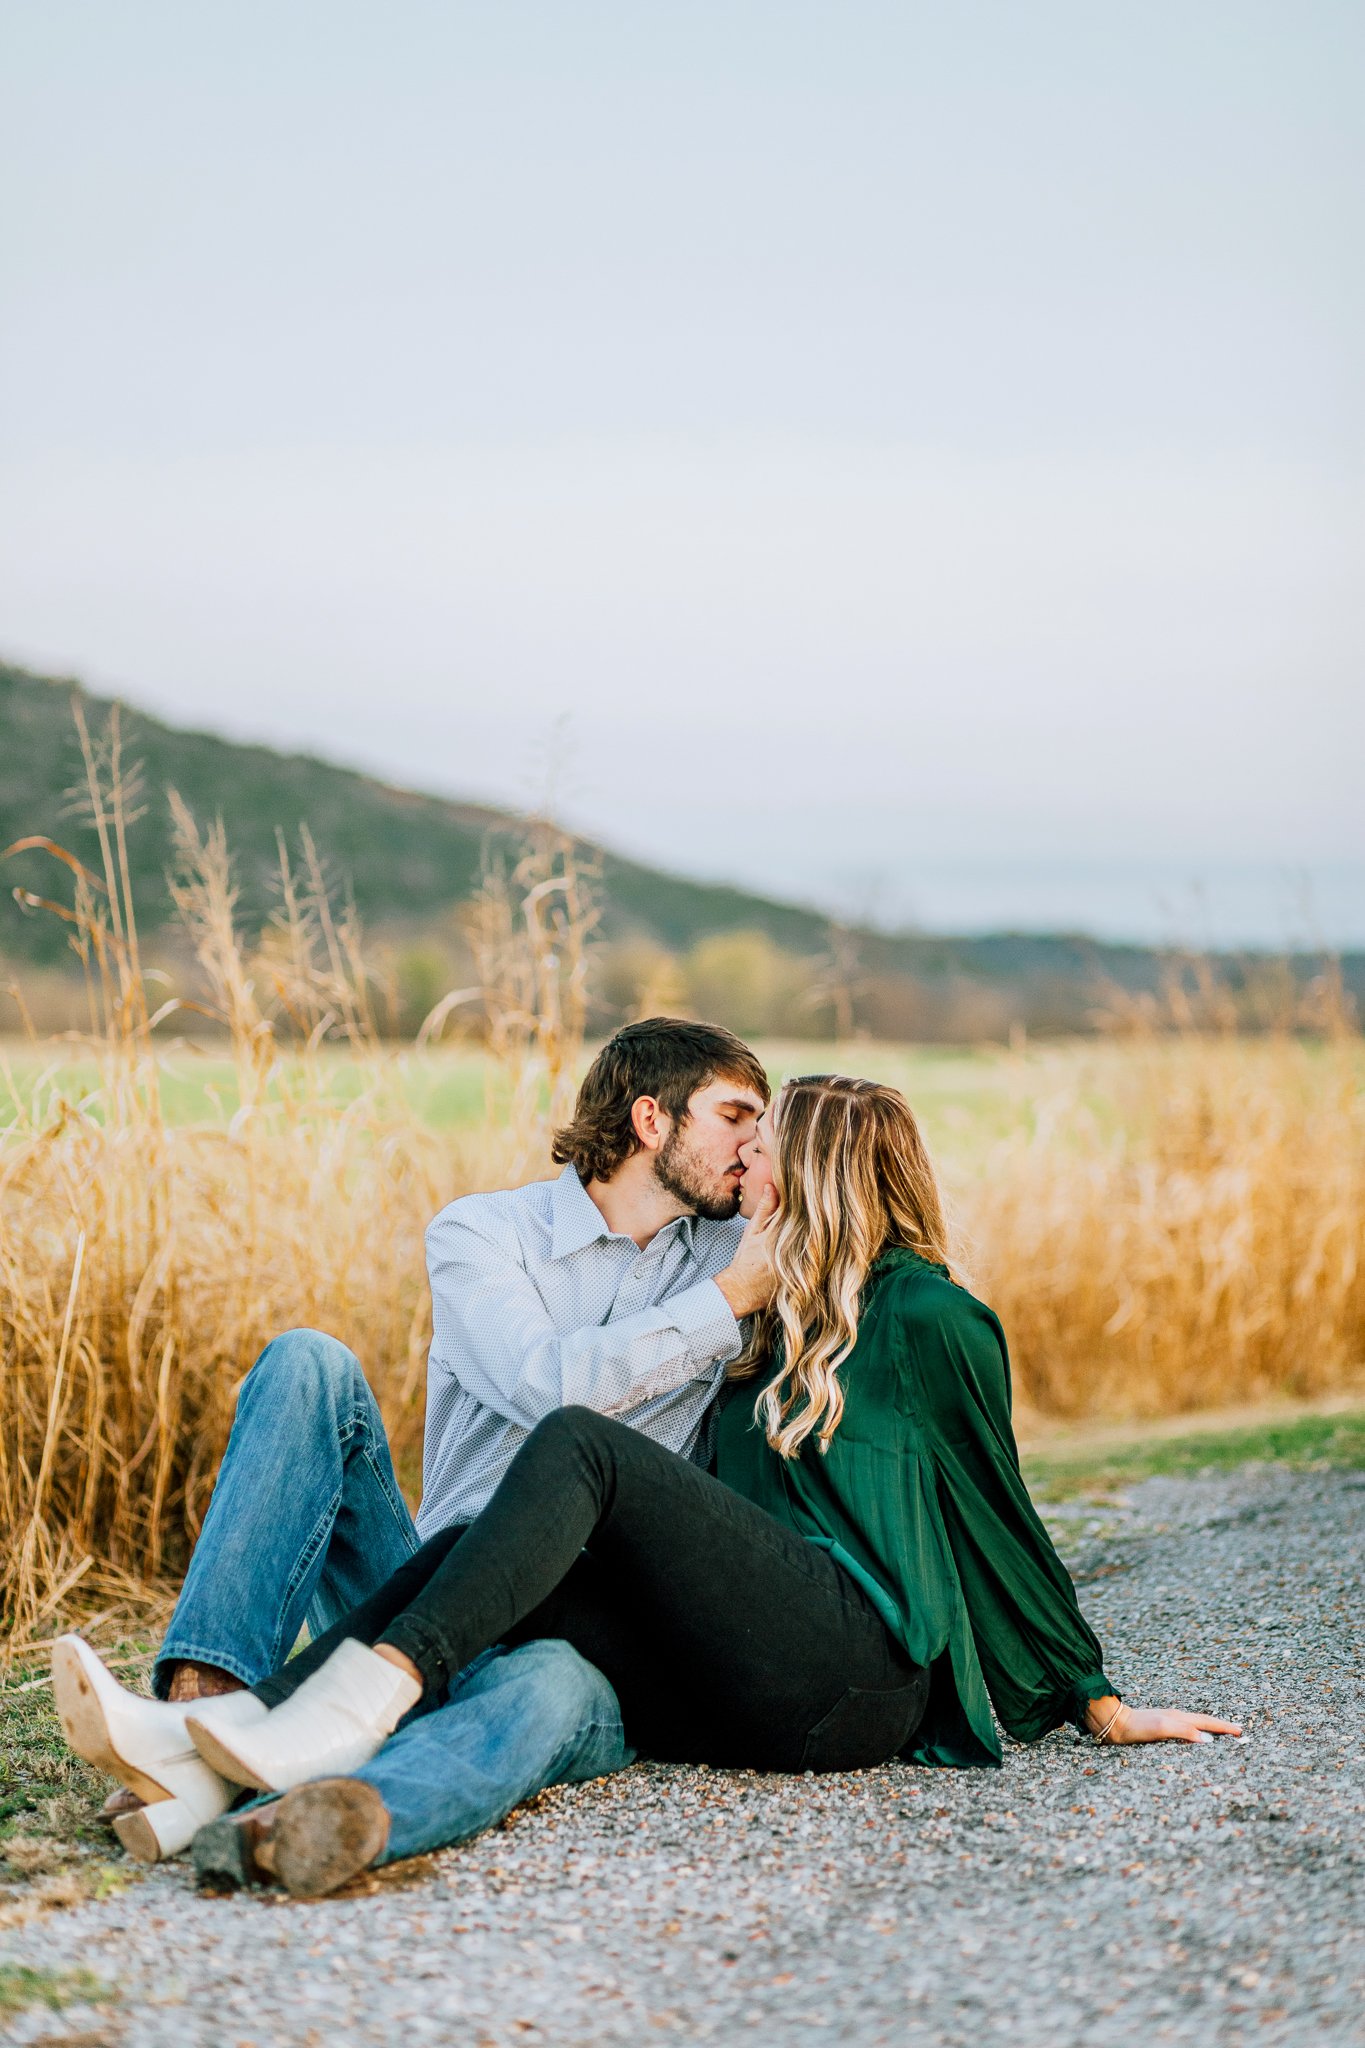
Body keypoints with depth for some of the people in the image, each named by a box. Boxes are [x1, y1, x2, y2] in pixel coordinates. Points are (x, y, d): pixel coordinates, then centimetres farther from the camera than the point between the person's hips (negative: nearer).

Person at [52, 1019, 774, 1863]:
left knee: (551, 1689, -38)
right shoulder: (481, 1231, 6)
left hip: (592, 1646, 0)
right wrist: (727, 1299, -8)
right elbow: (548, 1383, -12)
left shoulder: (731, 1254, 14)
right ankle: (205, 1701, -36)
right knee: (309, 1362, -20)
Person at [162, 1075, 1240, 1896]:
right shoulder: (778, 1332, 28)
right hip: (748, 1701, 7)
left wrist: (1098, 1703, 10)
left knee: (578, 1443, -22)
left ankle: (358, 1705, -42)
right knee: (485, 1553, -15)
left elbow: (999, 1522, 8)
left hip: (855, 1668, -7)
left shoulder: (930, 1317, 5)